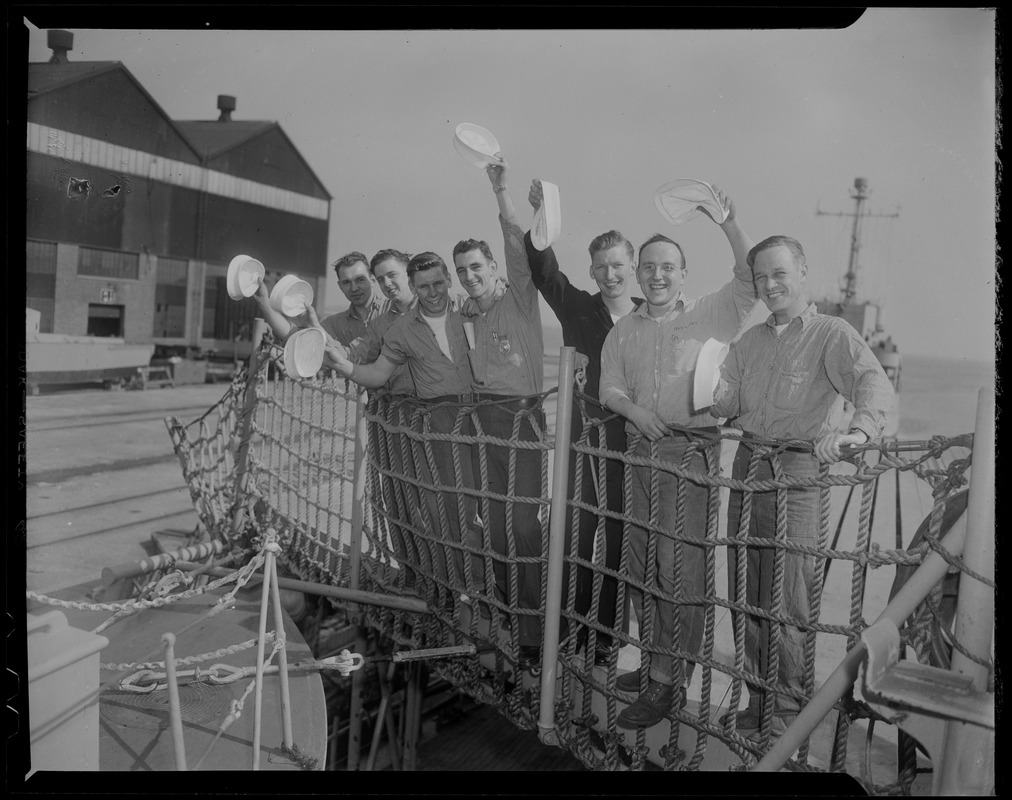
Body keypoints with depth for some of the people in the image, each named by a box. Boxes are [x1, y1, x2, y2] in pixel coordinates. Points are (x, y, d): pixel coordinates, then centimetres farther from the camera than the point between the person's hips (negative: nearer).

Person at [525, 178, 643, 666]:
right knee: (576, 537, 7)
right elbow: (544, 271, -7)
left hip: (633, 442, -1)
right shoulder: (578, 309, 5)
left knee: (619, 541, 8)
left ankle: (608, 636, 22)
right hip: (584, 438, 1)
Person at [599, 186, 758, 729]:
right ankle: (655, 659, 31)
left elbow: (750, 280, -11)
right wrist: (634, 410, -12)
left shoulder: (710, 315, 2)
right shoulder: (624, 331, 12)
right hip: (642, 450, 5)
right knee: (640, 561, 13)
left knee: (680, 566, -4)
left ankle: (668, 681, 7)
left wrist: (729, 224, -24)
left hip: (692, 451, -5)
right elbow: (609, 388, 9)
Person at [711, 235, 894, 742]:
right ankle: (758, 697, 26)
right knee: (744, 595, 10)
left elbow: (873, 382, -20)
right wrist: (717, 394, -13)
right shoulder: (750, 341, 16)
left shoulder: (832, 334, -3)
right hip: (747, 467, 6)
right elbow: (728, 404, 10)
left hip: (798, 475, -5)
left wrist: (859, 428, -40)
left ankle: (789, 709, 17)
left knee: (787, 603, -1)